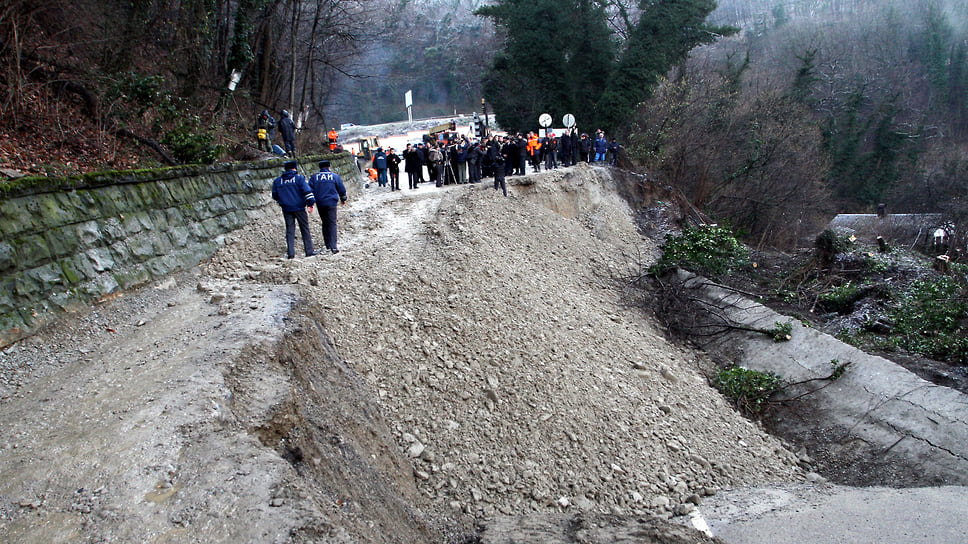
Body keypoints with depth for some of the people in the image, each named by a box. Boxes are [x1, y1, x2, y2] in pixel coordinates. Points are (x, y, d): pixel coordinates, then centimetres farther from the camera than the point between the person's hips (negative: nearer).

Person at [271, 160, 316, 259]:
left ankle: (290, 252, -2)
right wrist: (310, 204, -8)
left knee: (290, 230, 6)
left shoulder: (277, 181, 8)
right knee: (305, 229, 5)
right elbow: (307, 191, -11)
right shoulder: (299, 178, -3)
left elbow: (275, 196, 13)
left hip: (286, 209, 3)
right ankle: (309, 251, 6)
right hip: (299, 208, -3)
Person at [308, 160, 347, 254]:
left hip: (320, 203, 3)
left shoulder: (314, 177, 7)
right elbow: (342, 189, 10)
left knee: (325, 223, 14)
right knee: (332, 223, -5)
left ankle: (327, 245, 16)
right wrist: (343, 199, 25)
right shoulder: (334, 176, 3)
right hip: (331, 203, -3)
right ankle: (333, 246, -18)